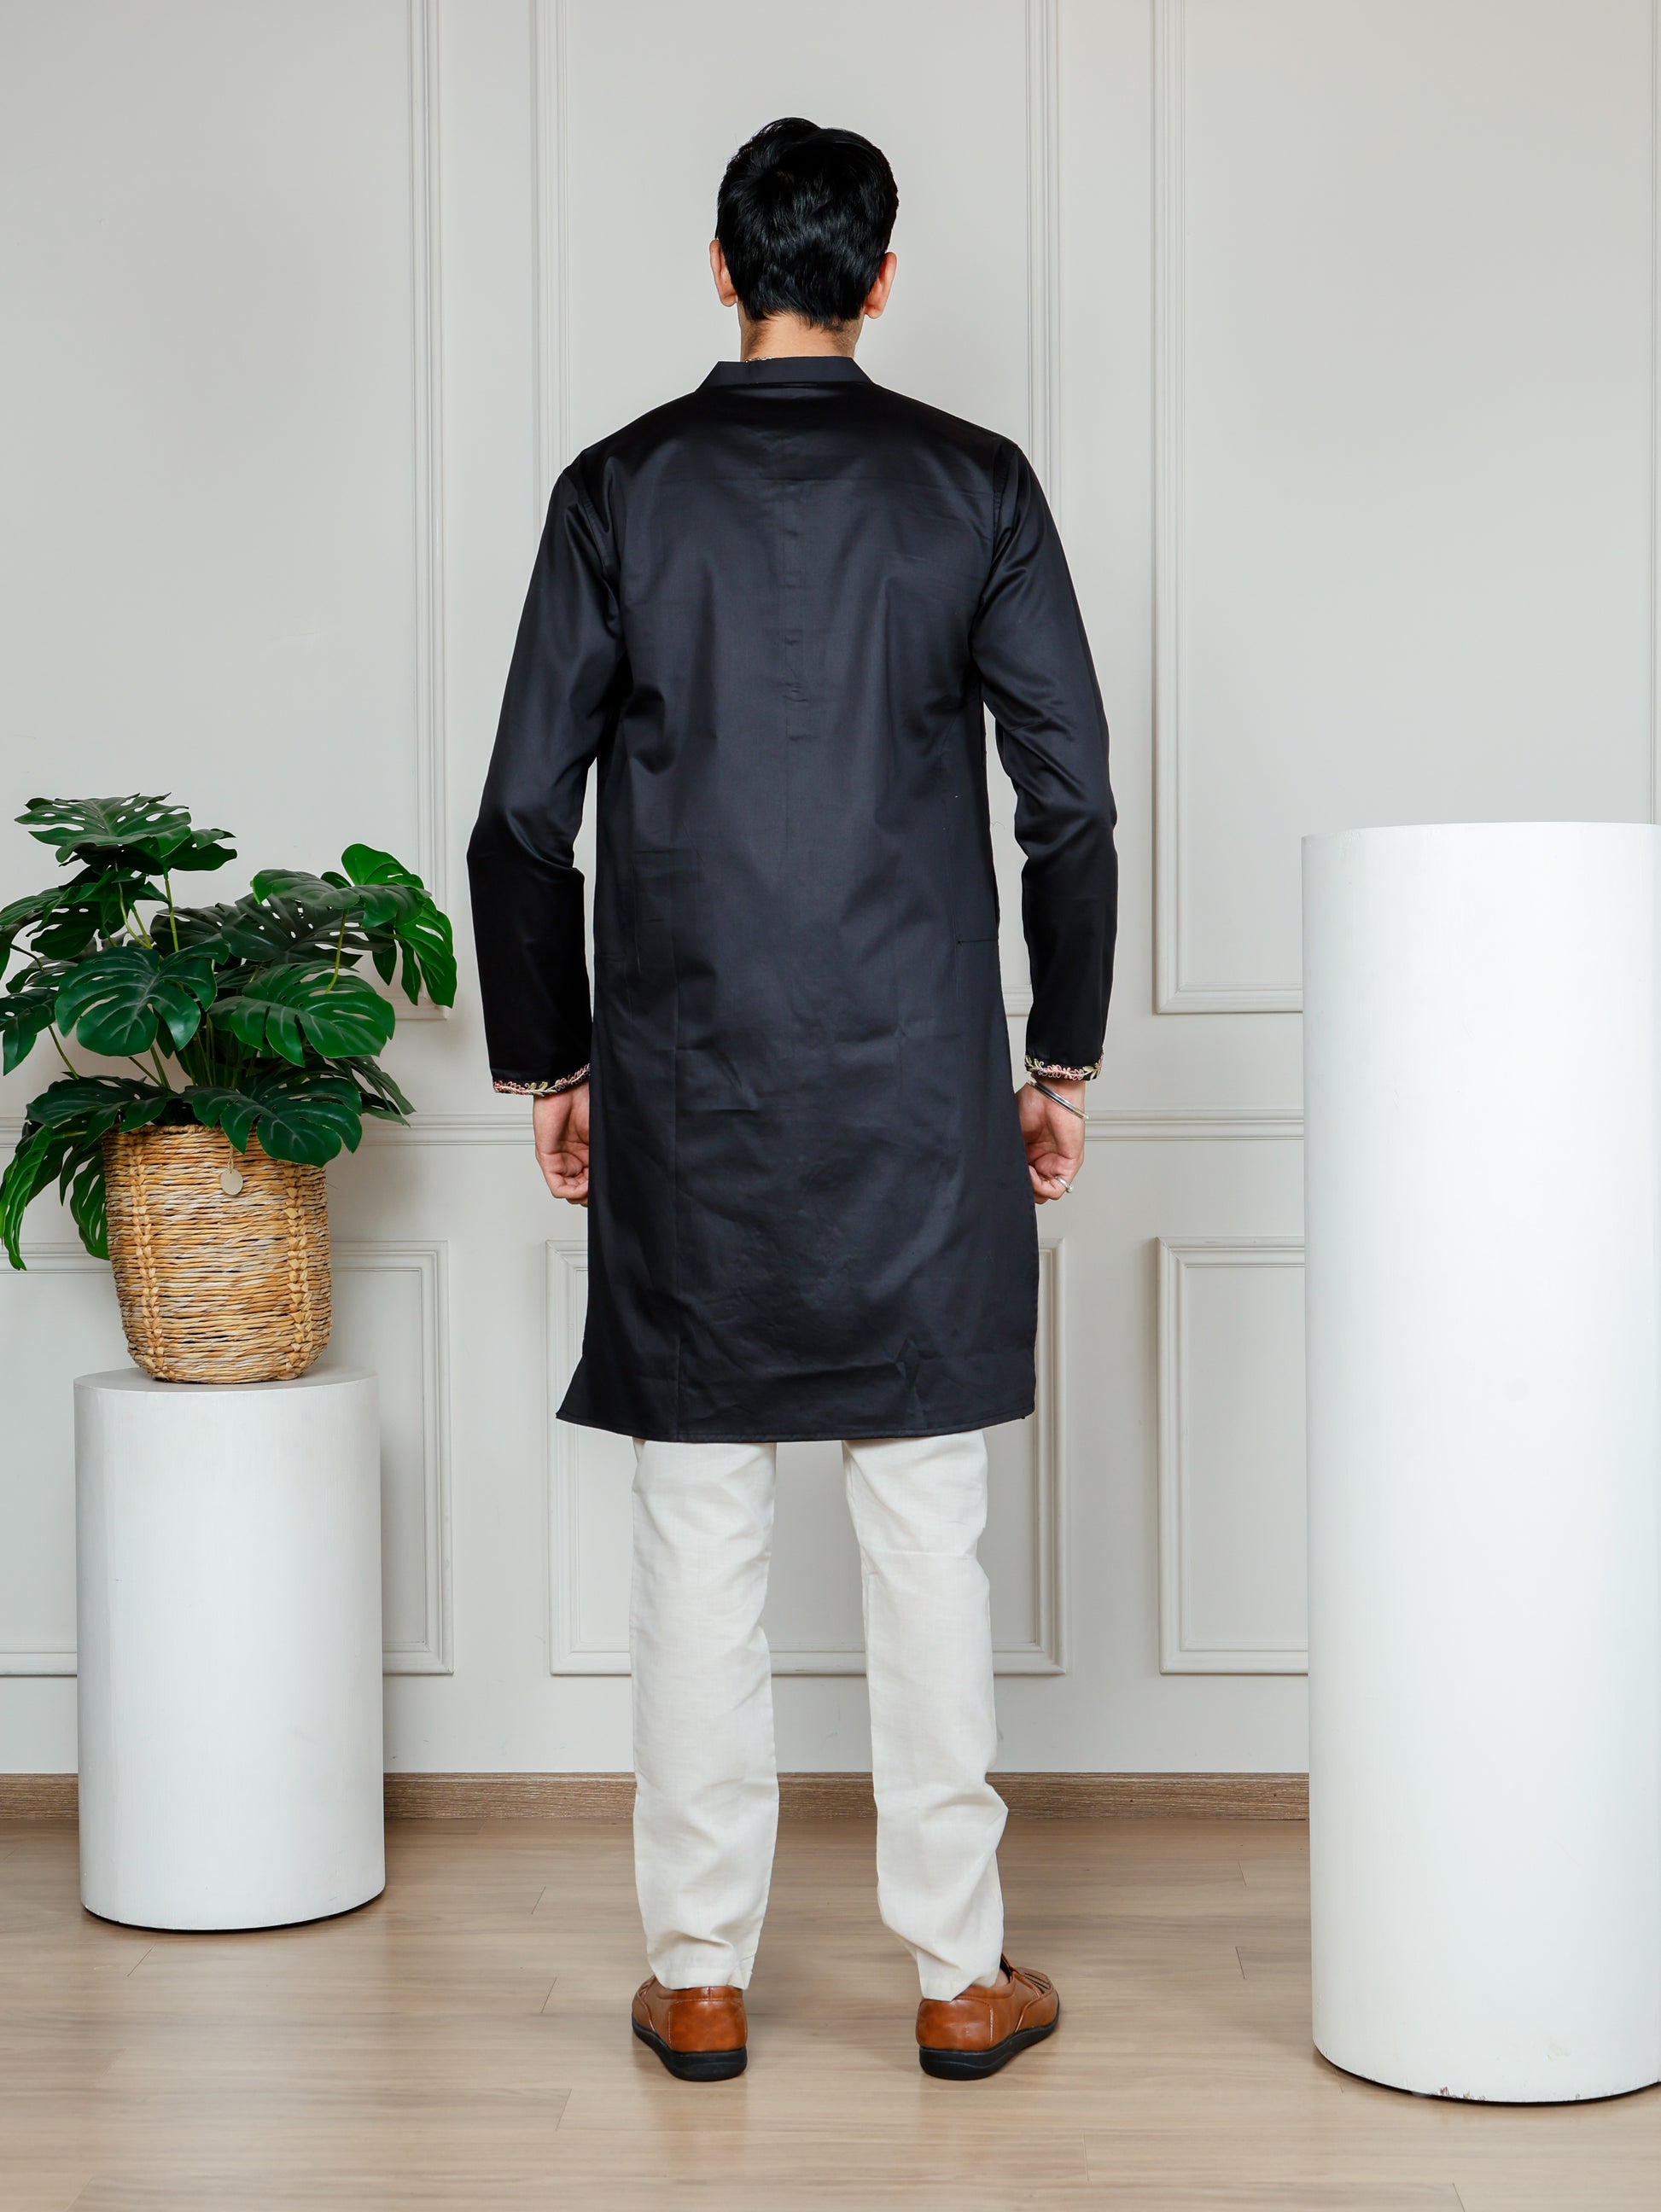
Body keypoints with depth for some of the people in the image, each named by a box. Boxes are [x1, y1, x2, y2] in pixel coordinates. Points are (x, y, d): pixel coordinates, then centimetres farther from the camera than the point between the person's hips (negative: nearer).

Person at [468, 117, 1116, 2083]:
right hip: (922, 1097, 0)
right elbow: (1069, 799, 0)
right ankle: (960, 1973, 14)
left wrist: (551, 1065, 11)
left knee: (700, 1538, 6)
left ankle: (701, 1977, 14)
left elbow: (526, 816, 0)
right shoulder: (974, 488, 1)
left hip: (688, 1094, 0)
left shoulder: (619, 491, 1)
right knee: (928, 1535, 6)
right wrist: (1064, 1058, 10)